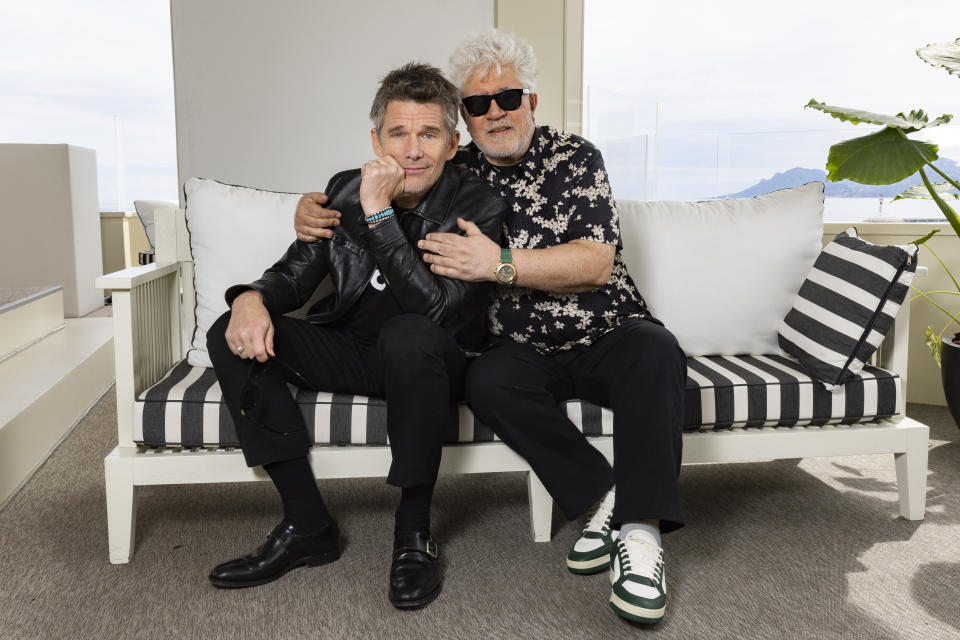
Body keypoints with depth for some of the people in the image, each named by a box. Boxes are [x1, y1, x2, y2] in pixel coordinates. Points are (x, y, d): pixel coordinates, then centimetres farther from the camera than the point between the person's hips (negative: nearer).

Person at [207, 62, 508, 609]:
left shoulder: (480, 207, -15)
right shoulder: (346, 191, 0)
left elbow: (437, 310, -28)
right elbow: (296, 274, 4)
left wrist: (380, 215, -31)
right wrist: (252, 297, -20)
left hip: (433, 364, -5)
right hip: (351, 353, 5)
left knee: (409, 335, -39)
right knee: (233, 337, -13)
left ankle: (415, 533, -20)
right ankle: (308, 526, -9)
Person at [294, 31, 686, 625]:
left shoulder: (575, 157, -5)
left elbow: (595, 263, -17)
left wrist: (500, 264, -28)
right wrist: (314, 208, -7)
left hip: (610, 336, -1)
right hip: (525, 349, 2)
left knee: (656, 352, -32)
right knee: (487, 381, -30)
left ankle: (641, 531, -31)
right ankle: (605, 499, -18)